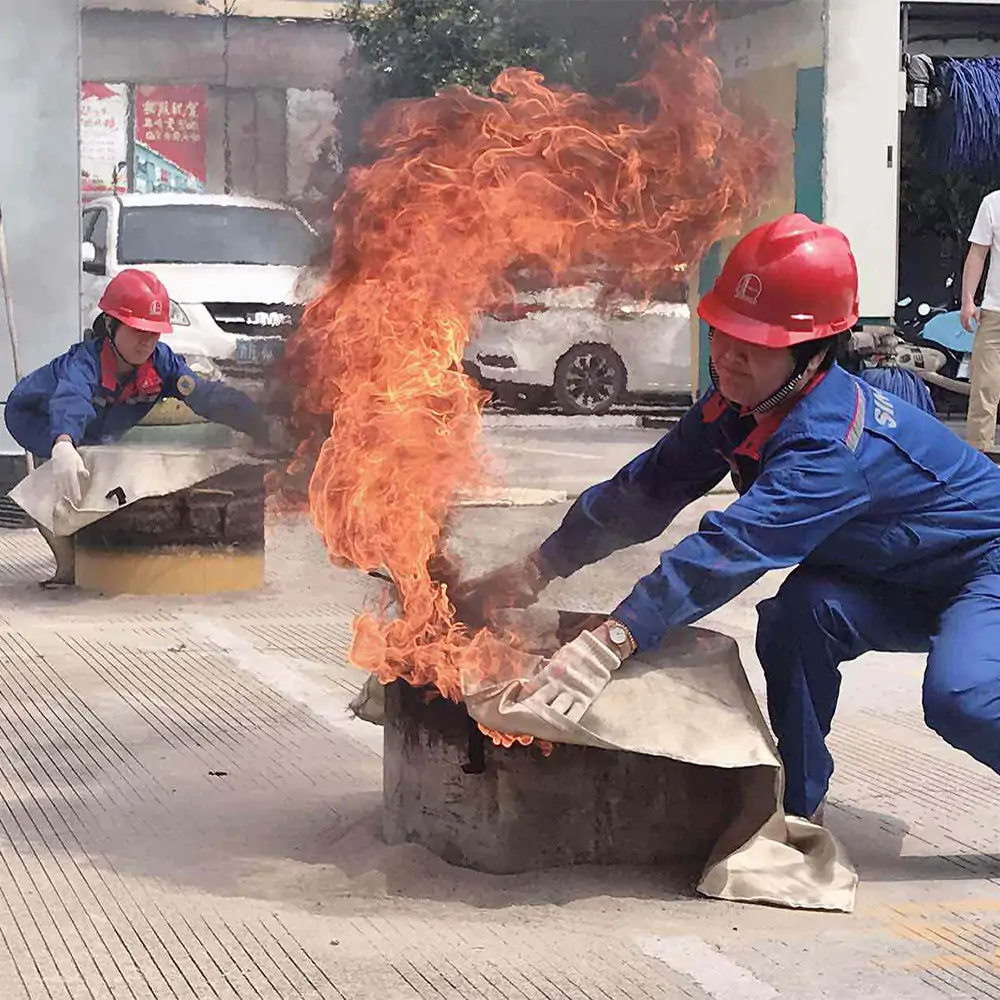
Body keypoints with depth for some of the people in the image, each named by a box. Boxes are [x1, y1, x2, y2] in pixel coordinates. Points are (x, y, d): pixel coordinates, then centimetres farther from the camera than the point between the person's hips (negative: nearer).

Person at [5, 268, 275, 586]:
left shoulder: (161, 361, -27)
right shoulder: (85, 362, -44)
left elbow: (206, 395, -36)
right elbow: (70, 402, -66)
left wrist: (260, 424, -51)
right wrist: (63, 445, -88)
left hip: (96, 434, 7)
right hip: (33, 415, -7)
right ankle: (69, 565, -24)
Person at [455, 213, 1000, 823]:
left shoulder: (828, 442, -37)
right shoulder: (736, 407, -9)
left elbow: (735, 546, -48)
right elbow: (647, 489, -1)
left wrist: (611, 643, -57)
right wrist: (533, 573, -6)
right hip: (892, 580, 8)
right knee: (795, 619, -20)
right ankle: (799, 808, -5)